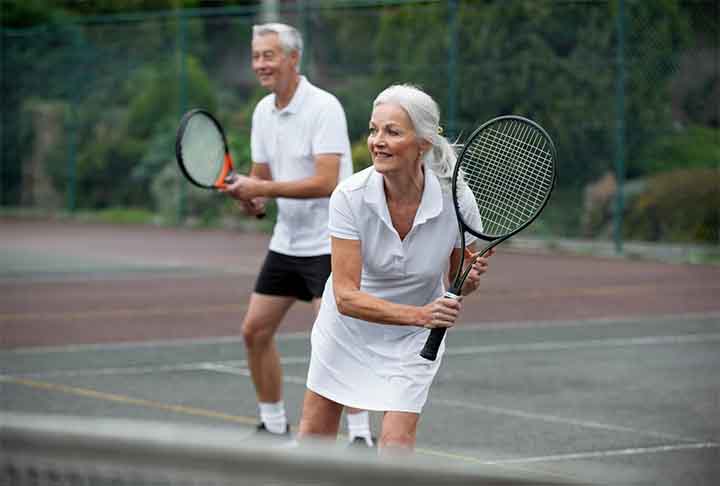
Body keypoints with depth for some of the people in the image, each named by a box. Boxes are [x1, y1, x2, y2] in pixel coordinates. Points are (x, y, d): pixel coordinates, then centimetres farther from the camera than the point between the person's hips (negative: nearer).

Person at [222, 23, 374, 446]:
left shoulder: (324, 107, -17)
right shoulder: (264, 111, 7)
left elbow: (325, 182, -25)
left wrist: (263, 189, -25)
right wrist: (252, 199, -9)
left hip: (328, 241, -8)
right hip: (286, 241, 8)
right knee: (255, 331, 9)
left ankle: (362, 434, -9)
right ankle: (274, 424, 23)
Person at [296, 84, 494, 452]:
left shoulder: (456, 200, -26)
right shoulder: (351, 196, -28)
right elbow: (346, 297, -30)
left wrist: (469, 281, -31)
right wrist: (420, 315, -43)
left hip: (412, 339, -1)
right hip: (346, 327, 1)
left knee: (396, 445, -11)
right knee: (314, 435, 13)